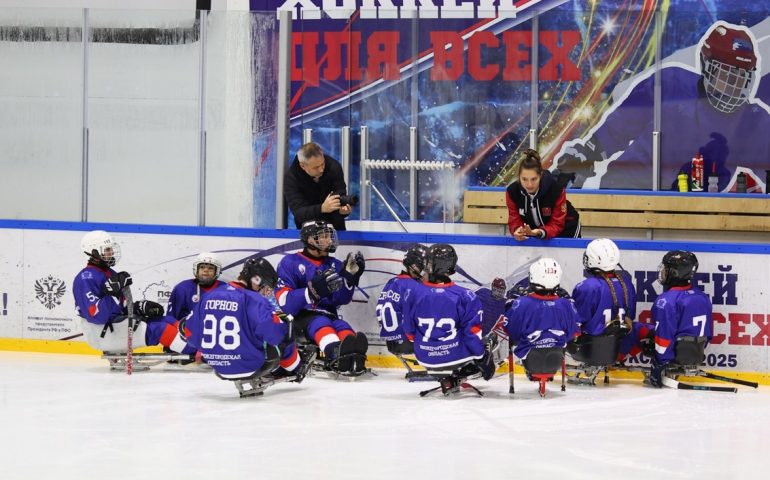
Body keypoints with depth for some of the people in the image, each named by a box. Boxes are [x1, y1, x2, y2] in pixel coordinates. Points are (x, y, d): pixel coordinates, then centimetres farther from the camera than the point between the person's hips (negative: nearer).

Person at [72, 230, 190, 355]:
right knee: (156, 328, -20)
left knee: (168, 321, -4)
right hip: (103, 334, -10)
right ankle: (194, 351, -27)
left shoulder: (110, 274, 17)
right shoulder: (86, 278, -13)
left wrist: (143, 306, 1)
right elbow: (96, 315, -24)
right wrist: (113, 292, -30)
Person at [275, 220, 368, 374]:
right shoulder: (290, 263, 1)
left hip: (328, 316, 4)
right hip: (299, 319, -4)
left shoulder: (334, 265, 18)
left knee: (343, 327, -29)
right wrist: (314, 290, -26)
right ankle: (336, 353, -70)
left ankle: (353, 357, -65)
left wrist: (350, 276, -9)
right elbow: (285, 302, -12)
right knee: (321, 324, -36)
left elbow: (341, 300, 7)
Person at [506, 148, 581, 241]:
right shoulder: (512, 191, -25)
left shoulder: (557, 188, -33)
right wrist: (518, 231, -43)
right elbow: (515, 221, -19)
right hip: (532, 230, 3)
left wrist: (539, 232, -49)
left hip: (565, 227, -3)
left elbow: (557, 224, -29)